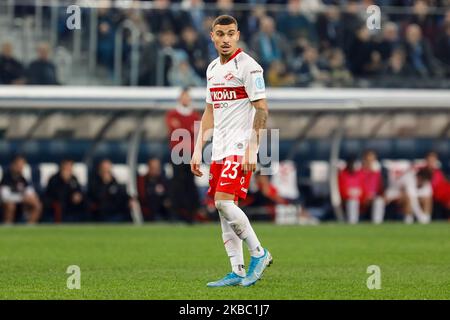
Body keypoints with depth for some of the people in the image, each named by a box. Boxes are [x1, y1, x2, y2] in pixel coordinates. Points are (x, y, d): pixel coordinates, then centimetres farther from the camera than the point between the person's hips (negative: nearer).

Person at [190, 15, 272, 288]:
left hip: (240, 147, -8)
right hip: (219, 150, 8)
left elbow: (262, 109, -13)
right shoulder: (213, 68, 16)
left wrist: (252, 149, -20)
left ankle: (259, 253, -5)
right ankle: (238, 272, 6)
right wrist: (198, 150, 17)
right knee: (223, 208, 3)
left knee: (223, 201, -19)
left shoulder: (248, 66, -8)